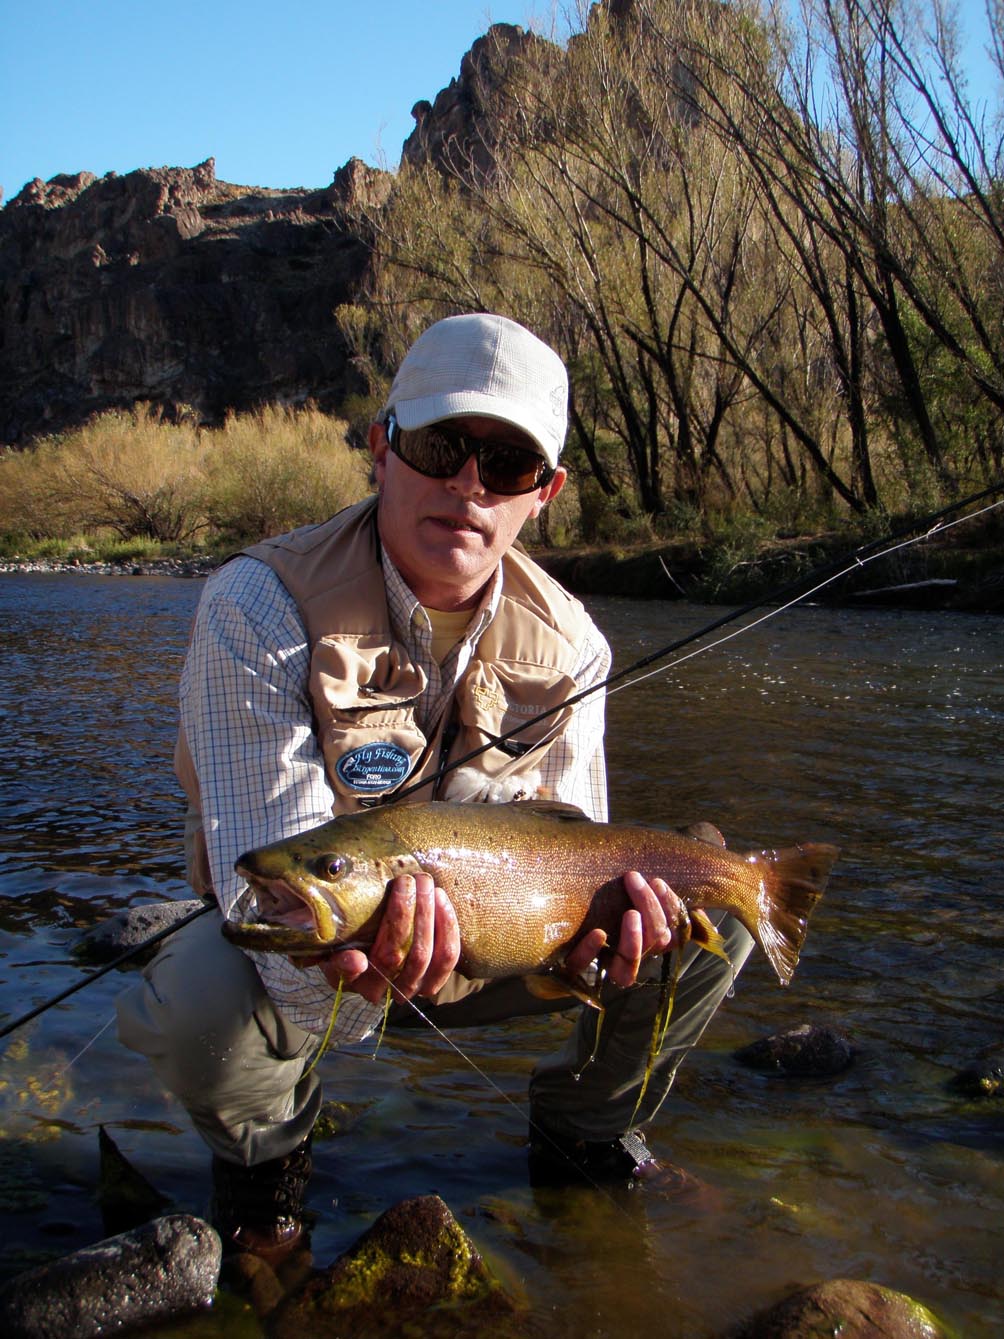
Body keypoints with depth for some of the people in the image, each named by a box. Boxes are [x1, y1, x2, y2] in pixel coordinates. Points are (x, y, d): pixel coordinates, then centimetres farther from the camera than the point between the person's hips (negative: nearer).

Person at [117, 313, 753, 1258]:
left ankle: (581, 1135, 19)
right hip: (306, 952, -3)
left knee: (710, 923, -9)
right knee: (193, 1003, -37)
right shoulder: (260, 608, -26)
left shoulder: (566, 643, -11)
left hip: (471, 945, 4)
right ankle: (267, 1154, 2)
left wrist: (598, 915, -33)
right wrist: (340, 970, -55)